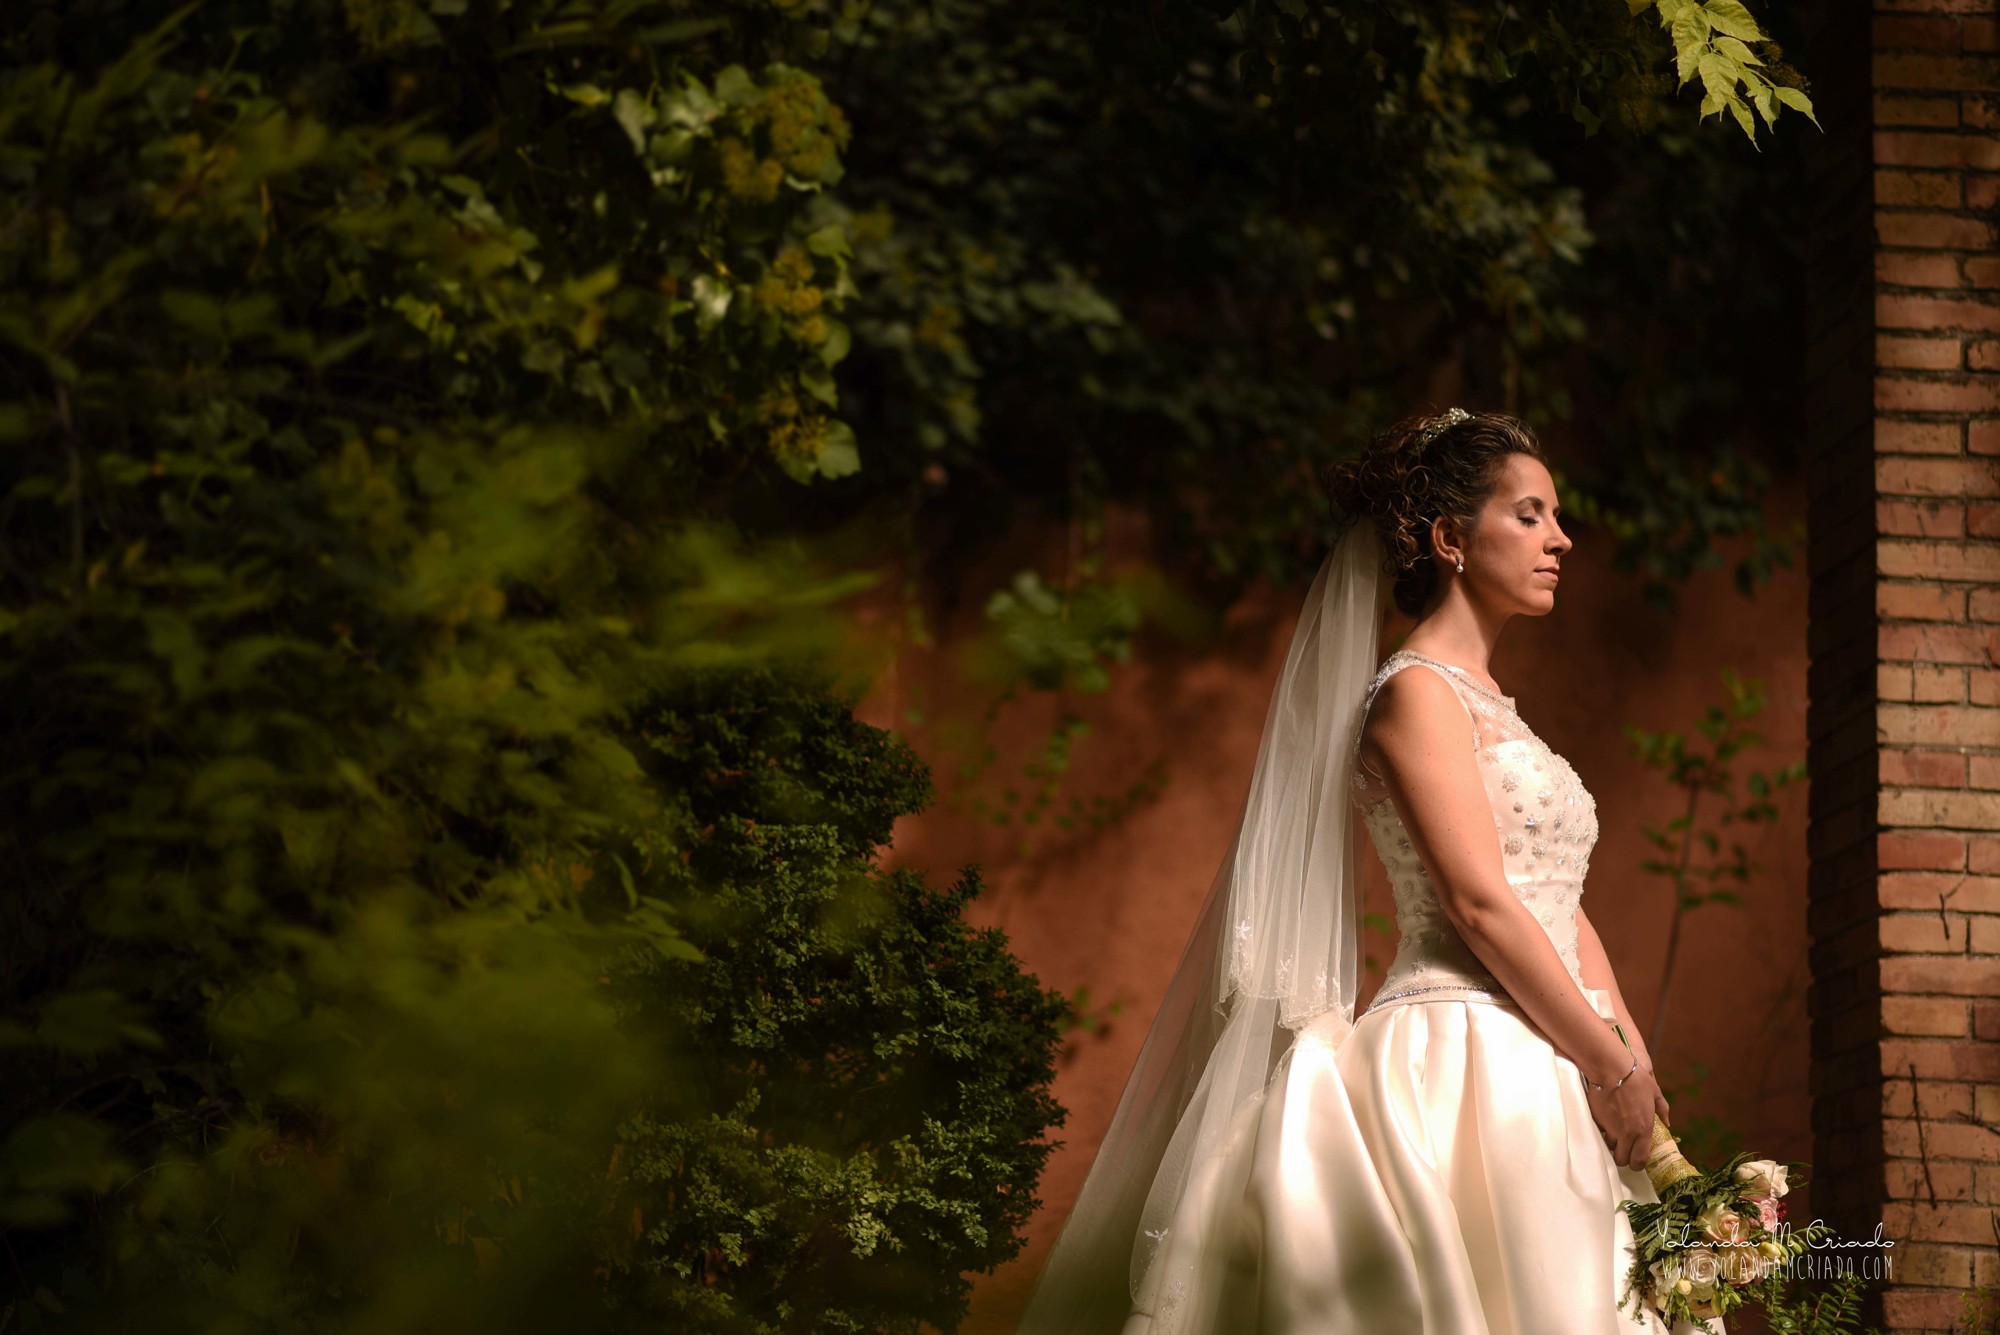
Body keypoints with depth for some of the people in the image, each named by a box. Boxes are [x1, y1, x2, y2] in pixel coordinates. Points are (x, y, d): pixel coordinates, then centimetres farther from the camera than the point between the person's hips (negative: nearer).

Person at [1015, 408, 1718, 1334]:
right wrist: (1612, 1064, -12)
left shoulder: (1487, 705, 21)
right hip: (1456, 1065, -9)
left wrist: (1635, 1064, 8)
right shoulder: (1416, 693, -7)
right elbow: (1478, 905, -14)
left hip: (1536, 1075, 9)